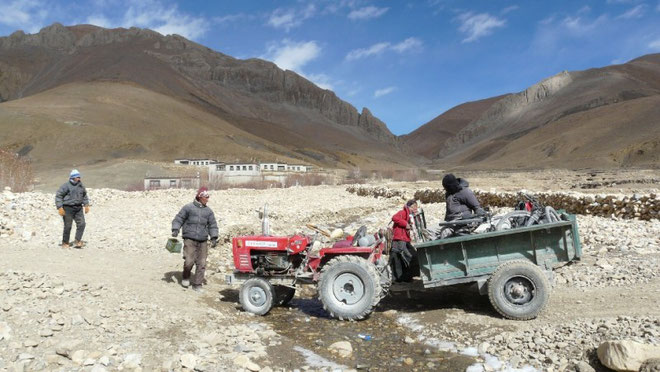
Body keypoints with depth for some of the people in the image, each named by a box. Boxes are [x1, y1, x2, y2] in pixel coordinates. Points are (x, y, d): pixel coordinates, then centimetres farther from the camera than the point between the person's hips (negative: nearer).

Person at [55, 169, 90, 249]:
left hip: (78, 208, 5)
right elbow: (58, 196, -8)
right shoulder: (66, 186, -8)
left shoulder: (81, 186, 11)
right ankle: (65, 243, 15)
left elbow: (84, 196, 26)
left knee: (81, 224, -6)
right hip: (68, 208, -5)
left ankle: (77, 242, 0)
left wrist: (86, 205, 18)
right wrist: (60, 207, -14)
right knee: (68, 226, 0)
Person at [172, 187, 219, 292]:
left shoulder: (208, 211, 11)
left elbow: (212, 225, 13)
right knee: (189, 261, -11)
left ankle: (197, 284, 12)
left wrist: (214, 238, 1)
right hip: (190, 239, -3)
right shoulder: (188, 208, 1)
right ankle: (185, 278, 19)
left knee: (201, 263, 0)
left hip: (202, 241, 4)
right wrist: (175, 229, -11)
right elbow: (178, 219, 5)